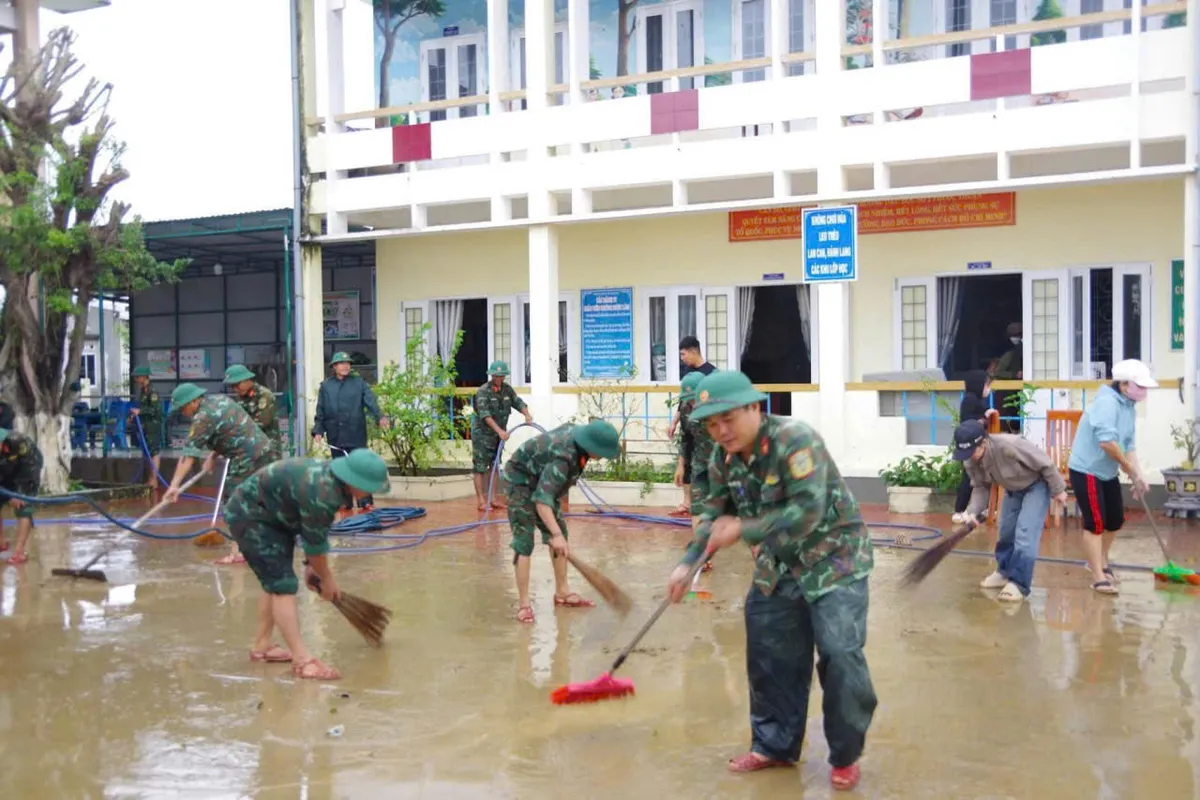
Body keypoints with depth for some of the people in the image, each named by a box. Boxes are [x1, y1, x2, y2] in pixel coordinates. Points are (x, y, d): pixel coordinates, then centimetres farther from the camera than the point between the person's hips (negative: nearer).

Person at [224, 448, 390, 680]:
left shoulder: (333, 480, -5)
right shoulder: (320, 494, -33)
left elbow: (318, 532, 8)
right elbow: (315, 544, -20)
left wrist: (312, 566, 13)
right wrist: (327, 579, -4)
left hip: (269, 514, 10)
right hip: (249, 516, -10)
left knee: (276, 581, 17)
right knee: (284, 585, -14)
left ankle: (261, 645, 30)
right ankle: (302, 660, -13)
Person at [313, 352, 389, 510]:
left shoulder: (359, 383, 4)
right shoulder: (326, 386, 8)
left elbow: (370, 401, -8)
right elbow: (320, 411, 8)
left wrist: (380, 417, -25)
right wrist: (318, 430, -2)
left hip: (356, 434, -2)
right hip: (336, 436, 2)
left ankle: (366, 502, -3)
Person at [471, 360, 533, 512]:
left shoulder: (507, 389, 6)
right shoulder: (483, 391, -15)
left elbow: (518, 402, -1)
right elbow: (485, 414, -25)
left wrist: (527, 415, -23)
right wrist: (500, 430, -35)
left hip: (498, 434, 7)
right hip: (482, 434, -7)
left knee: (495, 465, 11)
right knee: (480, 467, -5)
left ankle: (494, 498, 17)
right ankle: (481, 501, -3)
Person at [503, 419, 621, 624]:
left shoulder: (577, 432, -13)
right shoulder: (562, 459, -39)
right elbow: (542, 500, -46)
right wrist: (555, 535, -54)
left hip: (541, 479, 9)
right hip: (522, 480, -9)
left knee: (560, 532, 9)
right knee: (524, 541, -14)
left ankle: (562, 592, 19)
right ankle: (523, 603, -9)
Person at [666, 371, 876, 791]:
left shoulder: (795, 440, -26)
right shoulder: (723, 458, -3)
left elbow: (807, 512, -33)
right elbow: (714, 514, 8)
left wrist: (743, 530, -29)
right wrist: (688, 563, -3)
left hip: (833, 560, -7)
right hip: (778, 567, 7)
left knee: (840, 655, -13)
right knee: (770, 657, 10)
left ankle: (846, 756, 7)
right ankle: (775, 746, 28)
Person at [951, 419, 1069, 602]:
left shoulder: (1010, 445, -41)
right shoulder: (970, 462, -20)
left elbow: (1045, 463, -28)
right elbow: (980, 487, -5)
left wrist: (1057, 489, -17)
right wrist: (974, 511, -22)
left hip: (1037, 485, -7)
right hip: (1013, 489, 7)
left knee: (1025, 533, -15)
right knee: (1006, 531, 14)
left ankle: (1019, 583, -8)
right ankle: (1005, 572, 33)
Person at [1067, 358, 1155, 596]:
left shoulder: (1129, 407, 8)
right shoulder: (1107, 402, -23)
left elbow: (1129, 445, 7)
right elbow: (1106, 441, -33)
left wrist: (1138, 475, -5)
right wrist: (1127, 466, -19)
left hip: (1108, 472, 10)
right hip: (1086, 471, -10)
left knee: (1116, 520, 17)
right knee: (1095, 523, -8)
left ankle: (1100, 562, 38)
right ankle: (1099, 577, 0)